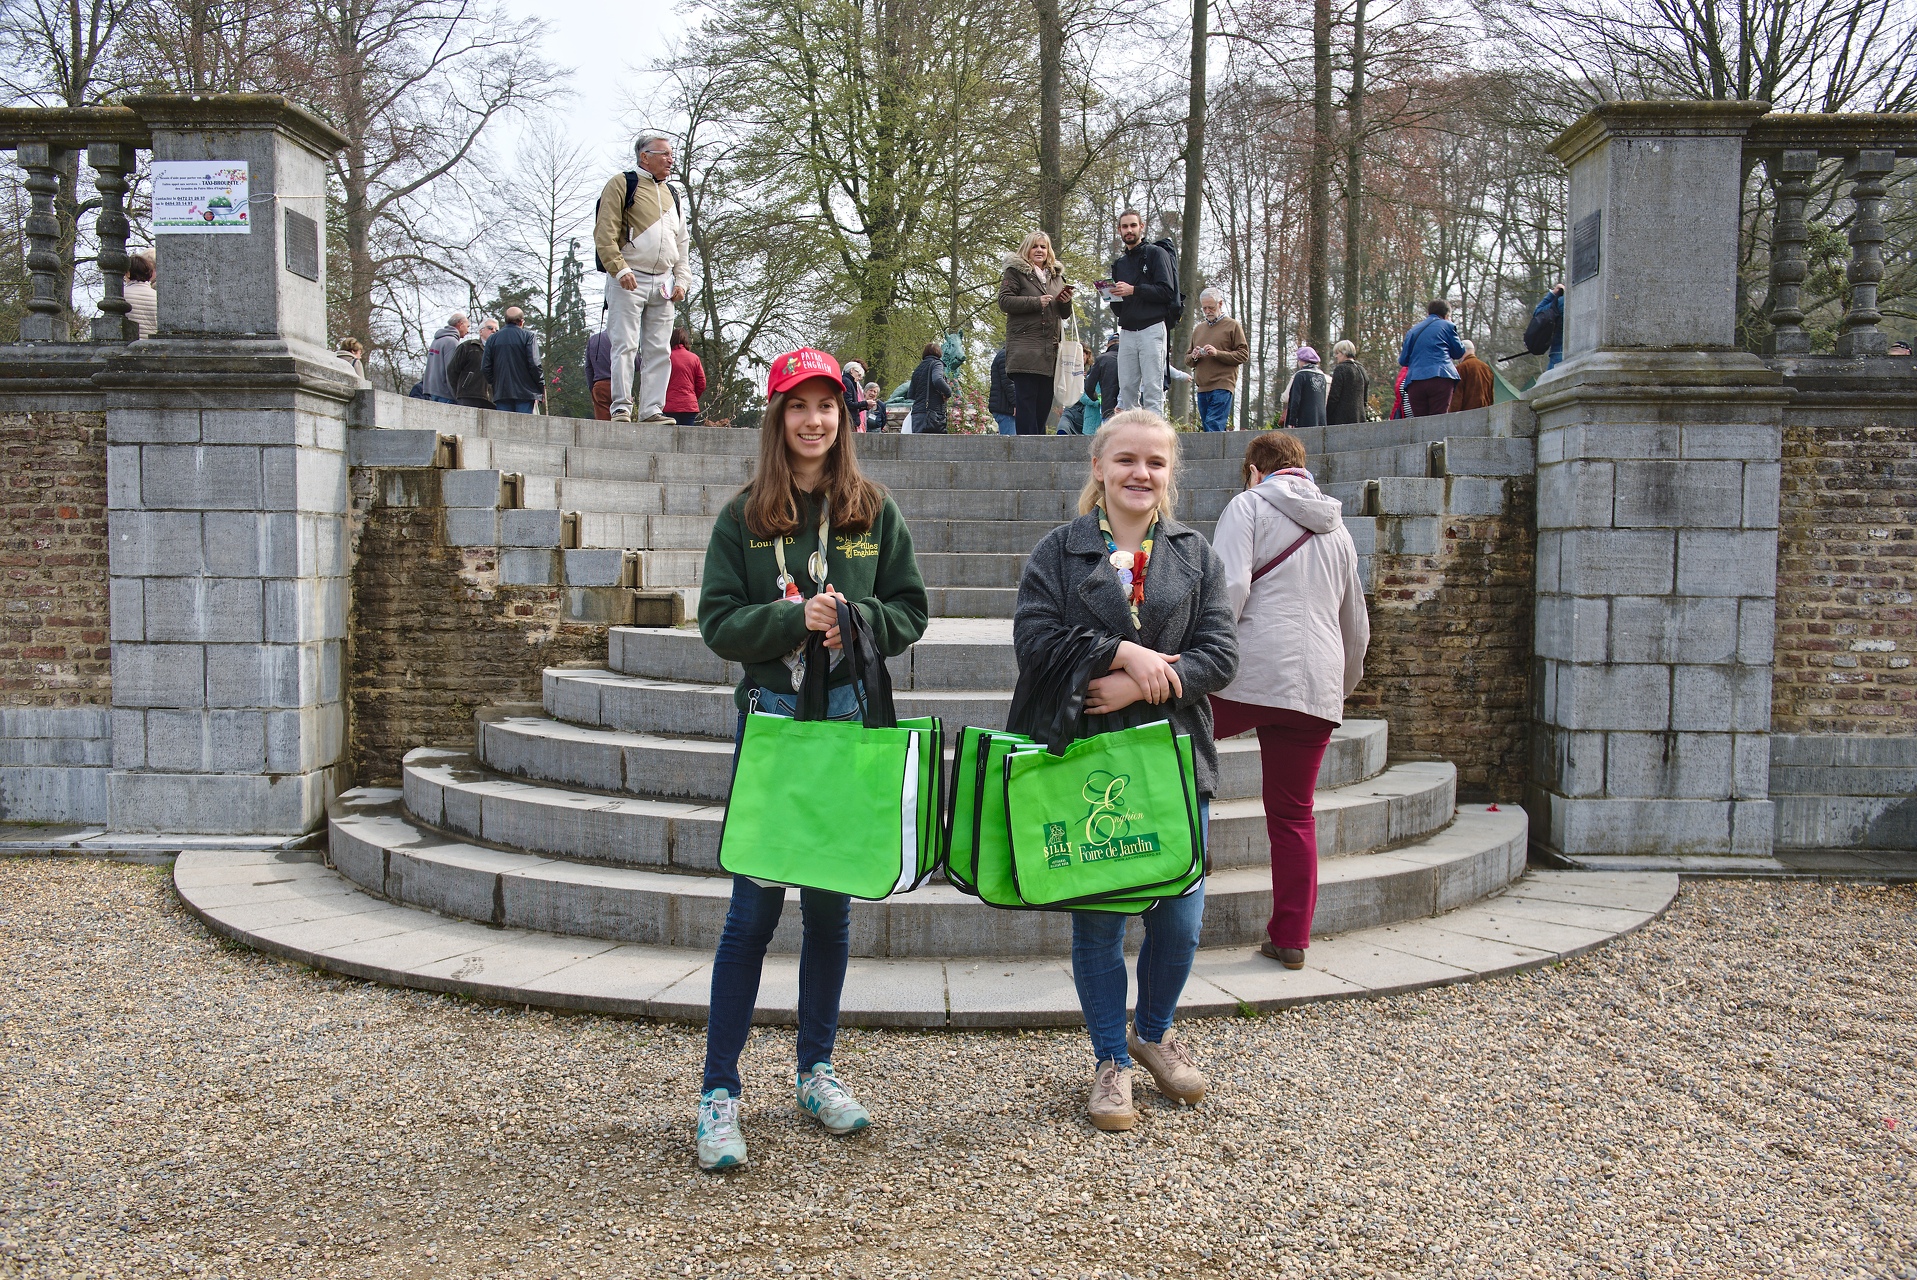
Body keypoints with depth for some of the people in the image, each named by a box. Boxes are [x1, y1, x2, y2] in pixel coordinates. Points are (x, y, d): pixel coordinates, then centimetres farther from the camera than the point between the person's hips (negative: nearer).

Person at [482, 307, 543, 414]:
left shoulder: (492, 339, 9)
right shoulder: (528, 336, -2)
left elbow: (485, 368, 5)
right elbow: (534, 364, -10)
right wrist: (542, 386, 0)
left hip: (501, 393, 3)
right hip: (525, 392, -3)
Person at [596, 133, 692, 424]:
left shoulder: (672, 194, 21)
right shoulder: (622, 184, 3)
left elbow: (682, 244, 22)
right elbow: (604, 232, -6)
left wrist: (682, 280, 9)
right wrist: (619, 269, -17)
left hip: (663, 284, 6)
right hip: (629, 279, -6)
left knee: (660, 350, 1)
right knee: (626, 345, -9)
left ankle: (652, 409, 3)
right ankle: (621, 408, -8)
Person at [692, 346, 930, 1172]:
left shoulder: (874, 514, 6)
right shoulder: (743, 517, 2)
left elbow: (910, 615, 6)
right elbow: (719, 623, -4)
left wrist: (852, 619, -13)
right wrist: (796, 618, -19)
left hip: (851, 721, 2)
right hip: (770, 719, -2)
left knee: (831, 905, 11)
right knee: (754, 907, -2)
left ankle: (817, 1073, 26)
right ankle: (719, 1094, 7)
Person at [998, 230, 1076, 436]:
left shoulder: (1056, 277, 24)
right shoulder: (1015, 272, 6)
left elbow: (1065, 315, 25)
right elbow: (1004, 301, -7)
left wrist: (1066, 302, 3)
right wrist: (1036, 302, -13)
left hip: (1049, 350, 6)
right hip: (1025, 347, -6)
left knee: (1044, 402, 4)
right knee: (1026, 400, -11)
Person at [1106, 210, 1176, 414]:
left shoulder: (1156, 254, 4)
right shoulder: (1119, 263, 22)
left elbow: (1167, 291, -8)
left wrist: (1133, 290, -15)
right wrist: (1113, 297, 0)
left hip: (1152, 328, -6)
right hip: (1127, 331, 6)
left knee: (1152, 389, -9)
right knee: (1126, 390, 2)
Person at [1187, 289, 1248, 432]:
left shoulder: (1232, 326, 6)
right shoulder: (1198, 328, 22)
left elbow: (1244, 354, -2)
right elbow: (1187, 359, 25)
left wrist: (1218, 353, -13)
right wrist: (1194, 356, 0)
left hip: (1222, 387, -6)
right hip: (1202, 388, 6)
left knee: (1214, 426, -17)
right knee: (1207, 427, 4)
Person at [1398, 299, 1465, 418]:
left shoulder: (1412, 330, 20)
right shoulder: (1447, 326, 9)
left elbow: (1403, 360, 18)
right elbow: (1459, 351, 13)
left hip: (1415, 381, 3)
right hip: (1441, 378, -3)